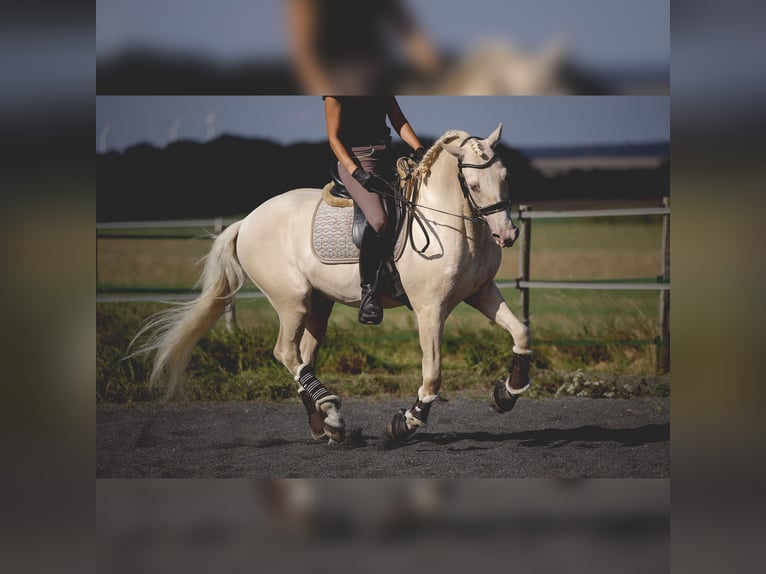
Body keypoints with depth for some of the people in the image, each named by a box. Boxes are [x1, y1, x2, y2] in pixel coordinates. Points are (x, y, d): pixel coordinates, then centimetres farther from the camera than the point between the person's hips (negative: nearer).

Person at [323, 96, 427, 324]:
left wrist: (419, 150, -6)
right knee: (378, 220, -31)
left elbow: (399, 122, 12)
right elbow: (334, 138, -8)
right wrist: (357, 173, -21)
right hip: (356, 159, -8)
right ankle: (369, 293, -21)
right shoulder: (335, 93, -6)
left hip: (387, 157, 8)